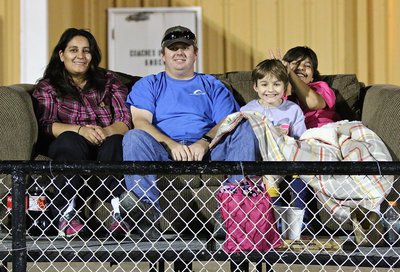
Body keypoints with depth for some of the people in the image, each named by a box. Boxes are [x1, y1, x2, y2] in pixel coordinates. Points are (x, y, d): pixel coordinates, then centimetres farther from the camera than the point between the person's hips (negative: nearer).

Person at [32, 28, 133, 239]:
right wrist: (80, 130, -22)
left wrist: (107, 131, -20)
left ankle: (118, 212, -48)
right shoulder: (46, 87, 13)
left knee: (115, 142, -34)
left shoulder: (108, 81, 17)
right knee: (70, 140, -36)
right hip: (69, 149, -1)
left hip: (106, 146, 1)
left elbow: (126, 121, 4)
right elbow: (46, 126, -4)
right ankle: (65, 212, -42)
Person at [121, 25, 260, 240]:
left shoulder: (212, 85, 26)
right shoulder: (148, 85, 22)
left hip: (207, 150, 1)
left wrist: (204, 142, -14)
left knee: (244, 128, -24)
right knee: (134, 137, -32)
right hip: (164, 150, -1)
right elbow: (140, 120, 3)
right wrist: (171, 144, -16)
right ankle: (147, 208, -47)